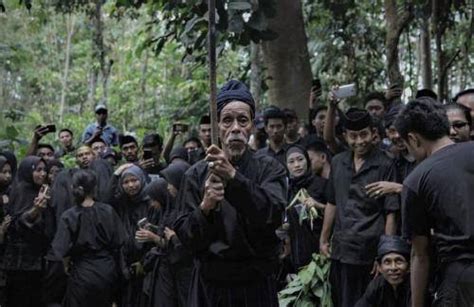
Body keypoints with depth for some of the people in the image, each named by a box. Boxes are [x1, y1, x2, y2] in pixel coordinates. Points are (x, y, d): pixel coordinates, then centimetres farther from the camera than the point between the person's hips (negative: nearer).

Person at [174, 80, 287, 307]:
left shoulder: (269, 169, -3)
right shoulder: (196, 174, 0)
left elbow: (272, 215, -20)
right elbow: (186, 238, -2)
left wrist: (233, 177, -31)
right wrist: (204, 208, -20)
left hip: (256, 285, -1)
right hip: (210, 287, 1)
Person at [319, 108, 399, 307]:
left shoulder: (384, 165, -6)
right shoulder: (337, 163, 10)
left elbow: (391, 213, -7)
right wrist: (324, 239, 18)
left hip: (369, 249, -5)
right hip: (340, 247, 5)